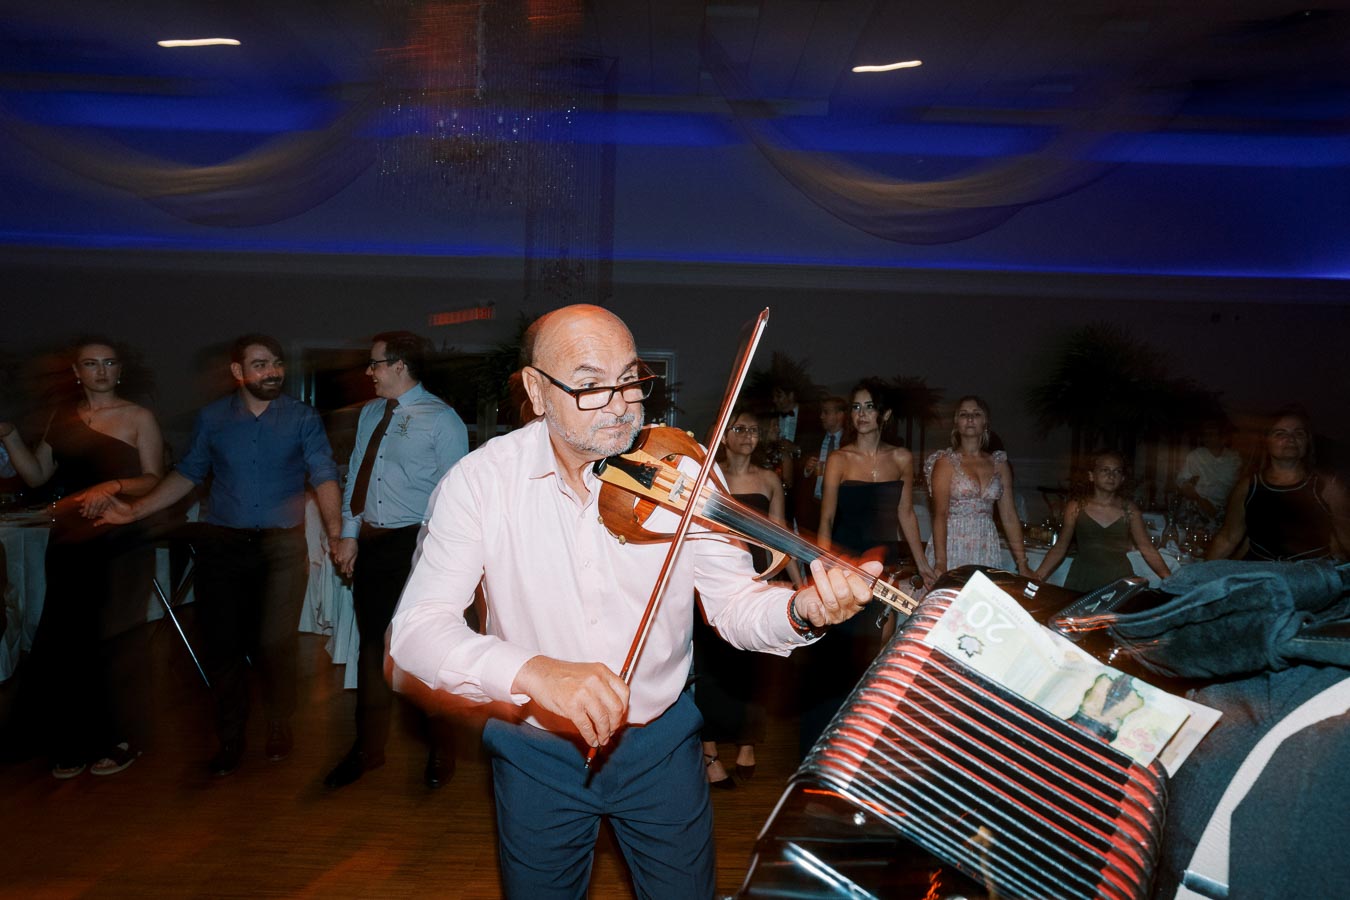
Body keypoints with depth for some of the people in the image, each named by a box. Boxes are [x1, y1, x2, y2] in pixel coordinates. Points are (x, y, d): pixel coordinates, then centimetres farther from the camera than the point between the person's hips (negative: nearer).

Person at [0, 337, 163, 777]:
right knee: (56, 648, 3)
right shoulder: (63, 417, 13)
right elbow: (37, 475, 10)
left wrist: (114, 485, -21)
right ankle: (72, 745, 20)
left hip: (118, 543, -5)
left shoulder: (138, 418, 0)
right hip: (68, 542, 5)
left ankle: (113, 741, 15)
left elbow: (155, 481, -5)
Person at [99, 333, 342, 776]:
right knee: (222, 644, 7)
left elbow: (323, 476, -8)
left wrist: (336, 533, -23)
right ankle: (230, 738, 24)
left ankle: (279, 727, 22)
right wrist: (136, 510, 0)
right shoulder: (212, 418, 6)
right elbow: (188, 474, 11)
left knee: (274, 643, -4)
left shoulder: (302, 417, -1)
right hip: (222, 544, 3)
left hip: (281, 545, -2)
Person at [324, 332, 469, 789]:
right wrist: (349, 535, 6)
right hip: (369, 542, 6)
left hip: (417, 546, -6)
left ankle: (440, 750, 25)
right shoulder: (370, 412, 11)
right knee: (372, 644, 14)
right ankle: (368, 747, 30)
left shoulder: (441, 419, -9)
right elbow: (355, 474, 14)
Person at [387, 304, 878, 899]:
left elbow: (735, 605, -13)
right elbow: (415, 628, -23)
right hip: (535, 750, 0)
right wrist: (532, 671, -40)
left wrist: (800, 611, -36)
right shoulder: (480, 481, -16)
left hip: (660, 737, 1)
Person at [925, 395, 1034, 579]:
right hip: (952, 548, -3)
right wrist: (940, 563, -18)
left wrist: (1022, 564, 3)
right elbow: (940, 514, -9)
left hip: (986, 549, 3)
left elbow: (1009, 516, 8)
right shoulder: (946, 462, -1)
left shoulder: (999, 463, 10)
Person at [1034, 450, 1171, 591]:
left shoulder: (1130, 510, 3)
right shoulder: (1075, 507, 1)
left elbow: (1148, 550, 4)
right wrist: (1036, 578, -6)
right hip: (1082, 581, -1)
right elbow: (1059, 549, 3)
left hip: (1119, 583, 1)